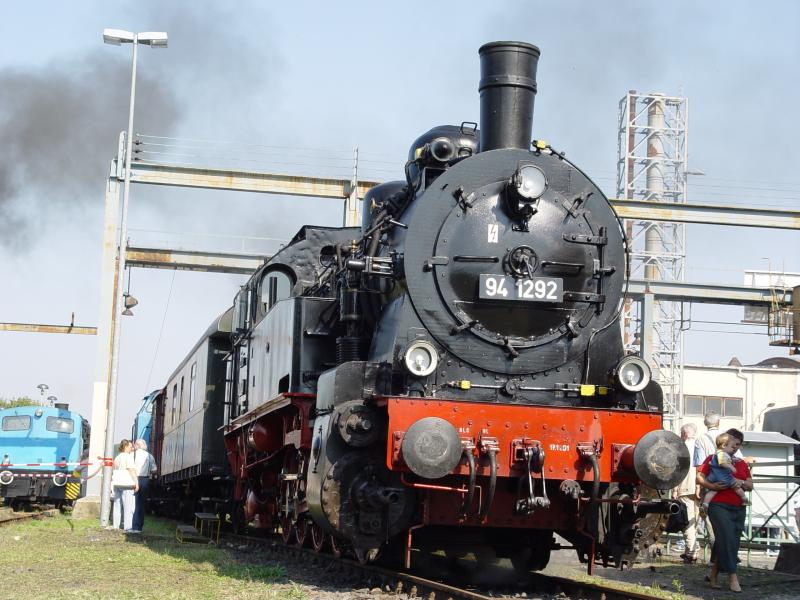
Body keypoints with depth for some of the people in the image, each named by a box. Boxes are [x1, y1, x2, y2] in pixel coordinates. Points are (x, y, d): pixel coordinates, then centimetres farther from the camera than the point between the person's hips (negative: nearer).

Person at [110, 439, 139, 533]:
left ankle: (116, 526, 17)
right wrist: (136, 482, -18)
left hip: (117, 484, 9)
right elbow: (132, 470, -16)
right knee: (129, 506, -9)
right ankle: (128, 527, -15)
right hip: (127, 484, -9)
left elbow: (113, 471, 22)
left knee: (117, 505, 14)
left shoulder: (117, 457, 18)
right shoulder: (128, 456, -8)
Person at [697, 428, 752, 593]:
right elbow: (699, 478, -2)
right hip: (719, 506, -5)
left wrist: (739, 483, -8)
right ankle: (732, 577, -16)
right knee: (727, 538, -16)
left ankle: (714, 575, 18)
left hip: (738, 508, 5)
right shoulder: (713, 459, 5)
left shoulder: (742, 464, 19)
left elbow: (750, 485, 13)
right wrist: (711, 486, -19)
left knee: (727, 542, 6)